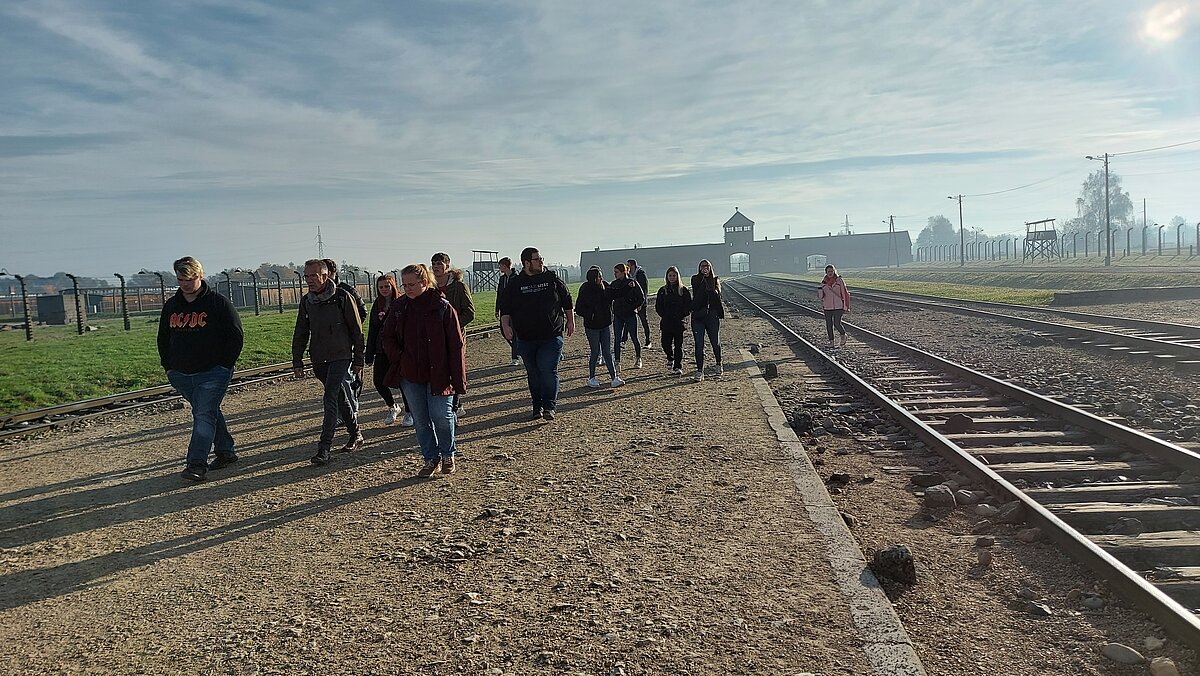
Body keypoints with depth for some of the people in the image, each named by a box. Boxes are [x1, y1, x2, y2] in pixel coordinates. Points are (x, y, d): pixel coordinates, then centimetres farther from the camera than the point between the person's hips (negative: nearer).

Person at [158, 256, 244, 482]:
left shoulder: (218, 303, -6)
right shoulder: (171, 306, 10)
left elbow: (236, 336, -6)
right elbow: (163, 338, 20)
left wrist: (225, 365, -9)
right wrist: (168, 367, 12)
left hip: (213, 372, -6)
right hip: (181, 376, 6)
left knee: (204, 415, -12)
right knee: (209, 413, 14)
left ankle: (197, 464, -16)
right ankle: (226, 452, 26)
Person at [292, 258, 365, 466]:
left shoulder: (342, 297, -7)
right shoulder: (306, 301, 8)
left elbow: (357, 331, -3)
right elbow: (300, 334, 15)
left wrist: (358, 361, -3)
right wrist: (297, 362, 9)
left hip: (341, 357, -5)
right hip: (319, 360, 5)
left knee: (331, 400, -12)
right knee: (341, 399, 14)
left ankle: (324, 449, -12)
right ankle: (355, 435, 28)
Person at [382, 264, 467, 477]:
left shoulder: (442, 307, -9)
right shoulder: (400, 307, 4)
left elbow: (457, 345, -9)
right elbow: (387, 338, 15)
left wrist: (458, 379, -13)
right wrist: (399, 358, -2)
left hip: (438, 375, -4)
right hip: (410, 375, 4)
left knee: (442, 416, -4)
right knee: (421, 420, 10)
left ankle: (447, 455, 21)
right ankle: (430, 459, 25)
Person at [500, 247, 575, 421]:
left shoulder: (552, 279, 3)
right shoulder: (515, 283, 3)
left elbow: (567, 301, 12)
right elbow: (506, 309, 6)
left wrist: (570, 321, 10)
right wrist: (505, 325, -8)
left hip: (552, 335, -2)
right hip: (526, 338, 2)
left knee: (548, 369, -14)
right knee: (533, 373, 9)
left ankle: (549, 406, -7)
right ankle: (537, 407, 21)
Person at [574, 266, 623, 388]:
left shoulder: (605, 286, -1)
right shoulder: (586, 290, -14)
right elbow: (579, 309, -11)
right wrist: (590, 315, -19)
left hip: (605, 324, 4)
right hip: (592, 326, -4)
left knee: (607, 352, 6)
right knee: (595, 352, 3)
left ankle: (614, 378, 7)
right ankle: (591, 378, 19)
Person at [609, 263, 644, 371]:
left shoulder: (632, 283, -7)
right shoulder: (614, 284, 6)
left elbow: (642, 299, -5)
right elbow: (610, 297, 4)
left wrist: (633, 307, -9)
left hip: (630, 315, -3)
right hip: (618, 316, 3)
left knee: (634, 338, 8)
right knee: (617, 339, -2)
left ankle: (638, 359, 28)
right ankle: (617, 363, 0)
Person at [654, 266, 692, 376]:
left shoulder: (683, 290, 2)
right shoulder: (663, 290, 7)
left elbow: (689, 305, 1)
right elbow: (658, 306, 9)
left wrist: (682, 315, -9)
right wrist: (664, 316, -2)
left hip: (679, 322, -2)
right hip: (666, 322, 2)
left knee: (678, 345, 0)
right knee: (665, 343, -2)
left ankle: (678, 367, 6)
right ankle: (670, 358, 29)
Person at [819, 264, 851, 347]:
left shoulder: (839, 280, -4)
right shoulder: (824, 282, 6)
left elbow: (845, 293, -2)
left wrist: (846, 307, -5)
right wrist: (820, 294, -7)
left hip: (838, 306, -4)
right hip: (827, 307, 4)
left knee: (837, 324, -11)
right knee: (829, 325, 5)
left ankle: (843, 335, 18)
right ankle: (831, 341, 17)